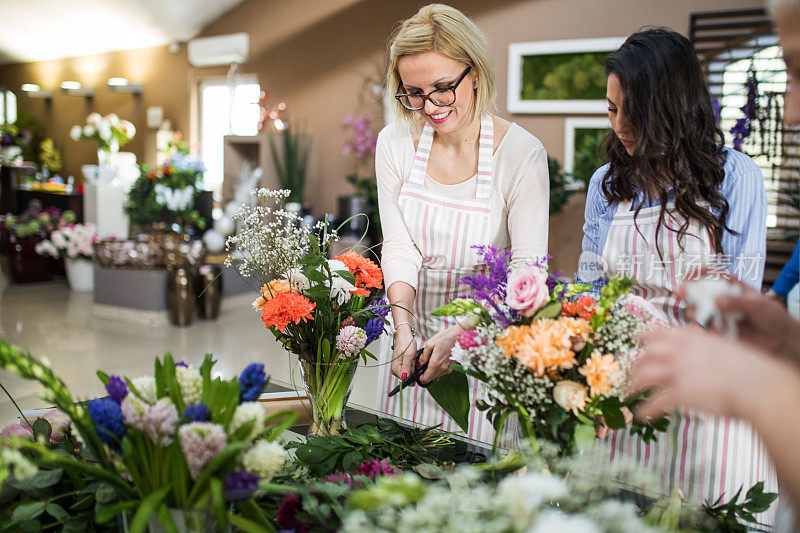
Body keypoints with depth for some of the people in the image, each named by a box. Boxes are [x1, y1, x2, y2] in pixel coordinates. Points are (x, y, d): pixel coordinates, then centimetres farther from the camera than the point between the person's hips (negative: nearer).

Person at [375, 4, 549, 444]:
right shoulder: (395, 143, -6)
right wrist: (403, 329, -20)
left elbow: (527, 269, -16)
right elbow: (398, 247, -5)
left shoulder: (522, 153, -17)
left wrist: (459, 334, -27)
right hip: (412, 332, 3)